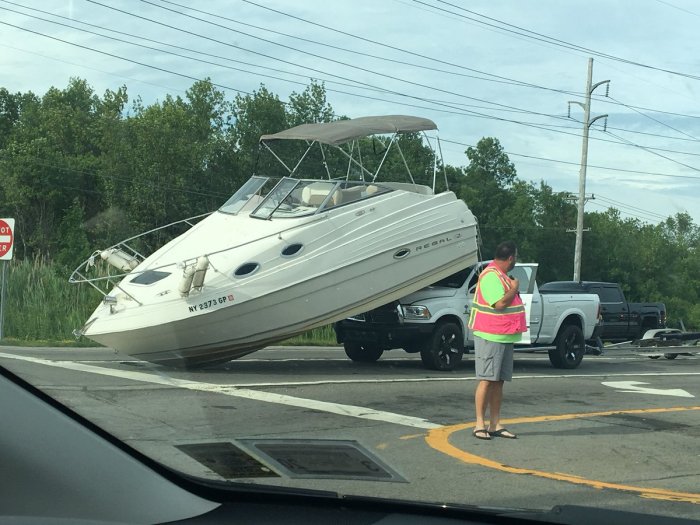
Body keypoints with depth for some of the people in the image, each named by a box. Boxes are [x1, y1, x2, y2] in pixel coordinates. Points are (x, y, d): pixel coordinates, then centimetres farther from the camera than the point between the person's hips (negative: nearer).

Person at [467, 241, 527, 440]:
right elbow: (500, 303, -23)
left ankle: (495, 425, 13)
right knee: (487, 380, -7)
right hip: (490, 336, -10)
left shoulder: (501, 276, 17)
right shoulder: (491, 276, -16)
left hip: (505, 337, 10)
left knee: (498, 381, 9)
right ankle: (480, 425, -4)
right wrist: (514, 289, -11)